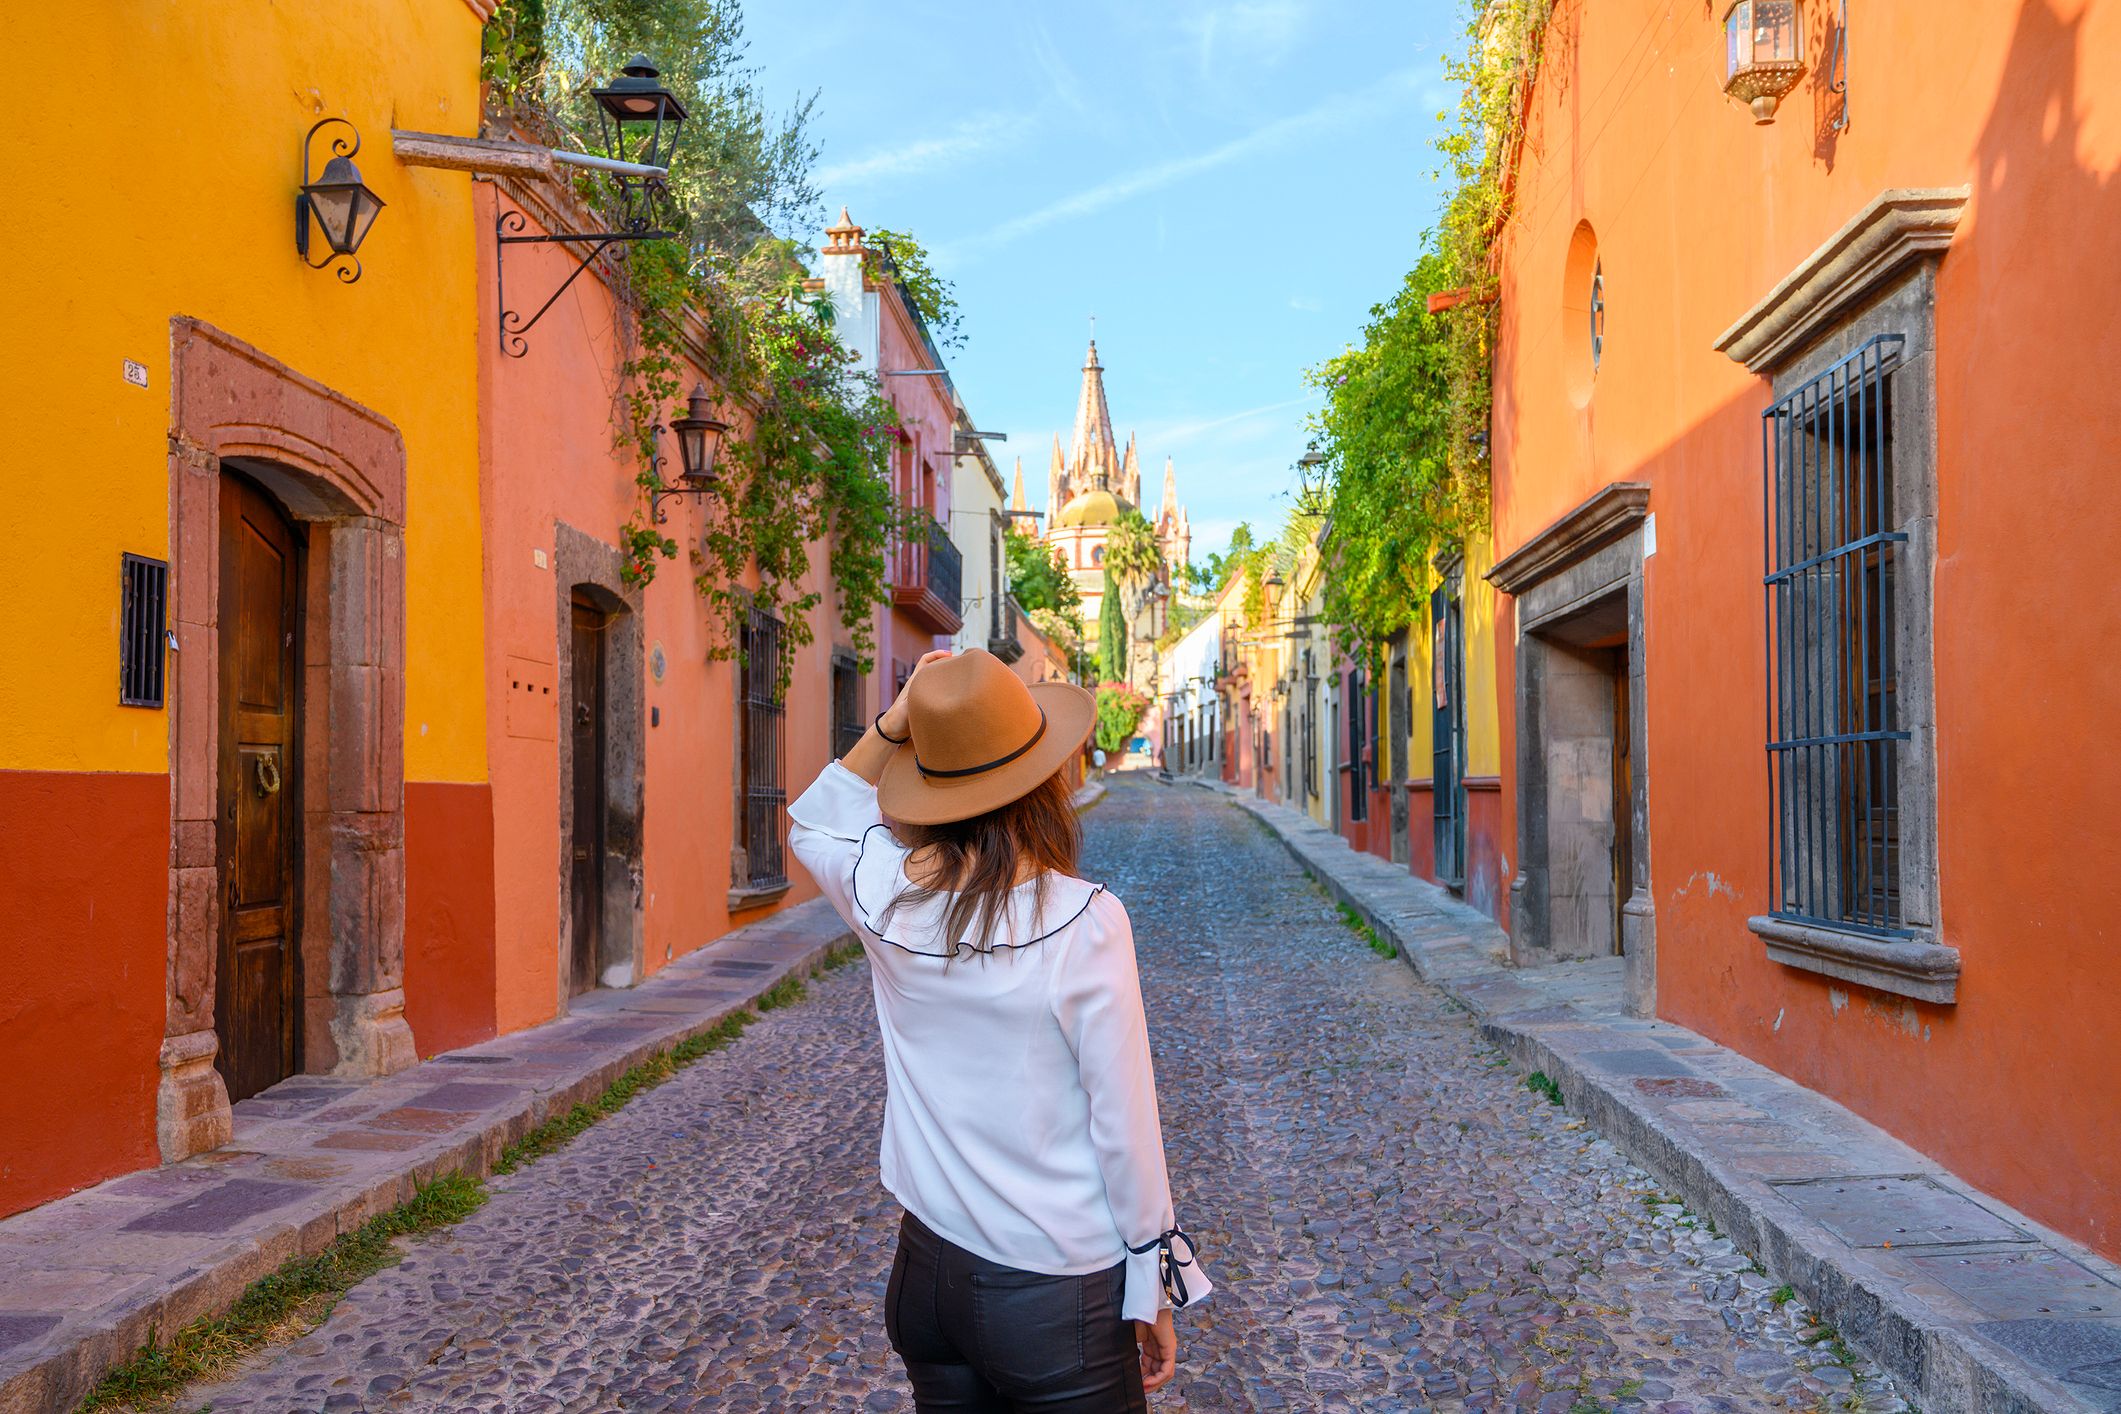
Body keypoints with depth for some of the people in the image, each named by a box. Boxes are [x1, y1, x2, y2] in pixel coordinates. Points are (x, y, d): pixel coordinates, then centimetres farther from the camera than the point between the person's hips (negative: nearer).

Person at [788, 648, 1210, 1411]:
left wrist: (888, 727, 2)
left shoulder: (885, 895, -10)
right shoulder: (1083, 921, -21)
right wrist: (1154, 1294, -1)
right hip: (1055, 1292, -4)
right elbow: (1125, 1127, -14)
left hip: (929, 1265, 4)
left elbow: (811, 827, 15)